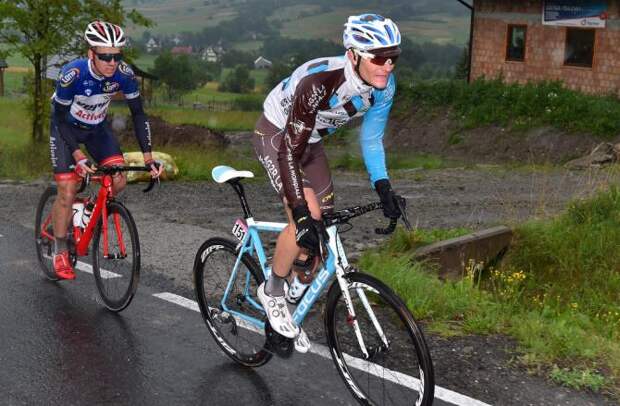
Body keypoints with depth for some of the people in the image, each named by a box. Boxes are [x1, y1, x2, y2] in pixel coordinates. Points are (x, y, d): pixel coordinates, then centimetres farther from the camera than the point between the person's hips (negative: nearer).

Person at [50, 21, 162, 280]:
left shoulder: (124, 74, -25)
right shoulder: (72, 74, -33)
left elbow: (138, 114, -16)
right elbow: (60, 120, -25)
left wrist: (148, 157, -22)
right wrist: (78, 157, -35)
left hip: (97, 128, 3)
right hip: (66, 129, -3)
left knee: (118, 181, -15)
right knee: (67, 192, -11)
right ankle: (60, 253, 7)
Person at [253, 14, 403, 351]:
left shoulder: (383, 86, -19)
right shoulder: (319, 81, -39)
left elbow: (371, 140, -3)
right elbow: (290, 150, -37)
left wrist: (384, 189, -13)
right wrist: (302, 213, -42)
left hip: (310, 140, 7)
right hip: (276, 136, -6)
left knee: (325, 228, 3)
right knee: (306, 220, -24)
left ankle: (297, 293, 27)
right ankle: (272, 291, 0)